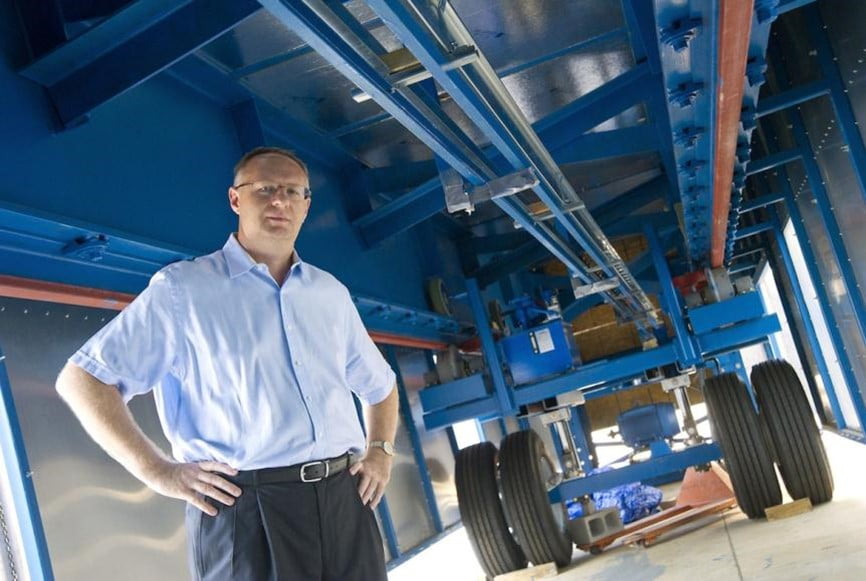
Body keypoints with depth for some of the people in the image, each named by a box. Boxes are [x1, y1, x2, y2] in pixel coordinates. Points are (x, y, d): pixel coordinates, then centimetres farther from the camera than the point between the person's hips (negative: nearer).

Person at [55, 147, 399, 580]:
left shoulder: (331, 292, 16)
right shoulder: (183, 288, 1)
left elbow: (380, 384, 28)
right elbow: (81, 379, -3)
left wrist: (380, 452, 11)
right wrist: (157, 470, -11)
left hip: (343, 499, 5)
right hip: (245, 506, -5)